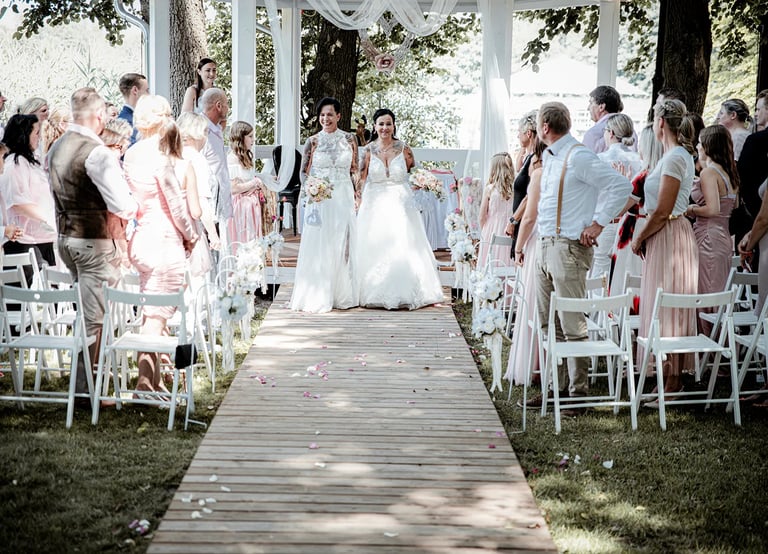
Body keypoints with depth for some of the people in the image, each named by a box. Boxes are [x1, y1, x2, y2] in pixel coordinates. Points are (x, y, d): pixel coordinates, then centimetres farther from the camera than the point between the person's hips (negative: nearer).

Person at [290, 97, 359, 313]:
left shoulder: (349, 139, 6)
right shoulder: (313, 141, 1)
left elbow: (354, 170, 12)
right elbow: (304, 172, 4)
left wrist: (356, 195, 8)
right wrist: (309, 189, -13)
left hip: (344, 199, 2)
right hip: (320, 199, -2)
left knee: (342, 245, 7)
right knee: (318, 246, -1)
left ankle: (342, 295, 16)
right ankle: (317, 297, 5)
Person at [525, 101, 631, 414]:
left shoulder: (579, 157, -12)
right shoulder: (549, 157, 16)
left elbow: (621, 186, -18)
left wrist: (598, 223, -15)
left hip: (569, 246, -10)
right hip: (545, 245, 10)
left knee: (572, 325, -7)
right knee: (548, 323, 11)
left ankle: (578, 393, -2)